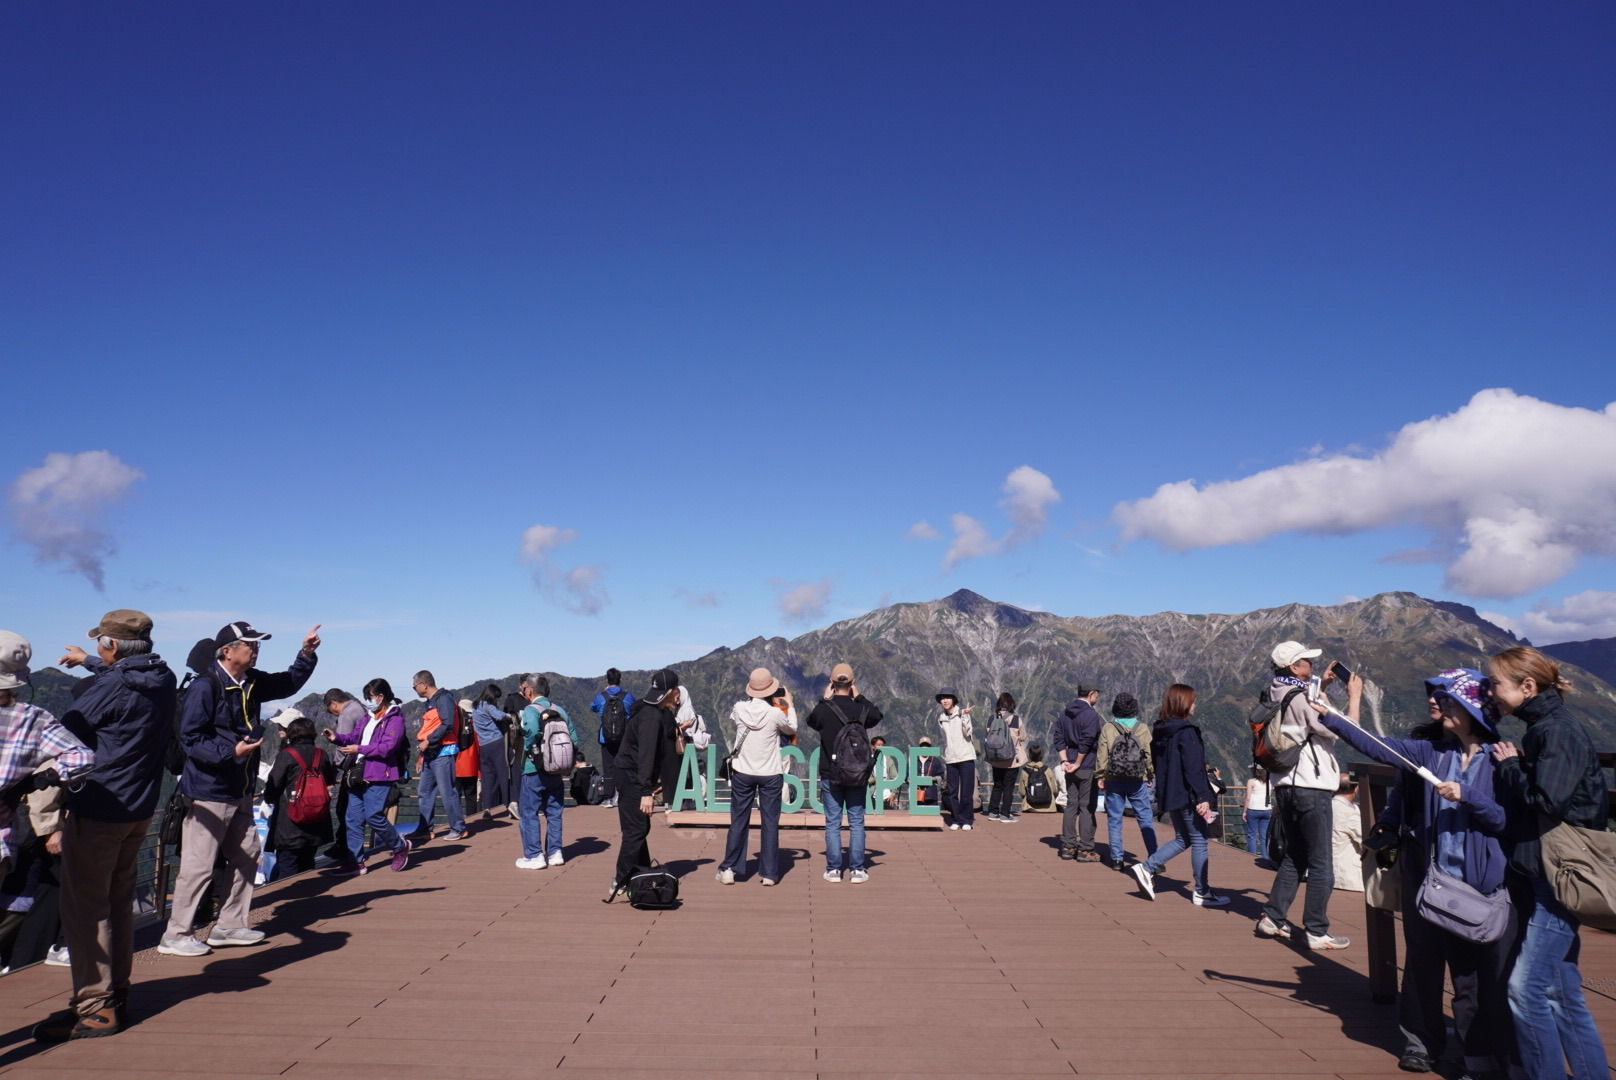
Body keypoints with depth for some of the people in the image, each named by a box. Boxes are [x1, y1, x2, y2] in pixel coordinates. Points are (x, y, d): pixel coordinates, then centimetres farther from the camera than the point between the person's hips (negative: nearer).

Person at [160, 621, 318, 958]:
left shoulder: (252, 682, 9)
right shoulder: (204, 687, -16)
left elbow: (289, 684, 25)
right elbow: (191, 739, -19)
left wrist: (306, 654, 11)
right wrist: (231, 751, -29)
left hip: (241, 790, 9)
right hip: (209, 791, -9)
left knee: (246, 856, 14)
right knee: (199, 865, -4)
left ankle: (229, 926, 26)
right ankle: (176, 935, 9)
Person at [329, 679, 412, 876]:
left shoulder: (395, 718, -9)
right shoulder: (369, 718, 18)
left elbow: (388, 747, -19)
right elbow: (355, 738, 19)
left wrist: (359, 749, -17)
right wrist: (337, 738, 1)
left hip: (379, 777, -9)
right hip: (360, 776, 9)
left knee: (374, 816, -10)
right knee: (353, 818, 5)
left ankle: (400, 846, 12)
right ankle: (355, 861, 12)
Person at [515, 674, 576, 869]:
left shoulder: (530, 709, -11)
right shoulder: (560, 710, 7)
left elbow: (533, 730, -33)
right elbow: (574, 739, 4)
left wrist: (528, 748, -16)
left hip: (533, 770, -6)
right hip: (557, 771, 6)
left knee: (528, 813, 3)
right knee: (554, 813, 15)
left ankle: (534, 856, 4)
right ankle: (555, 853, 18)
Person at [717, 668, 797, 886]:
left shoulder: (739, 709, -10)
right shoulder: (776, 713, -16)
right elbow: (791, 730, 4)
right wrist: (790, 705, 17)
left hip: (742, 773, 2)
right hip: (770, 775, -2)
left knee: (738, 821, 12)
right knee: (770, 823, 7)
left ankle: (729, 869, 13)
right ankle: (769, 873, 10)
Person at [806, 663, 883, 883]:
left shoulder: (823, 710, -10)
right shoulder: (861, 709, -8)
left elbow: (811, 720, 13)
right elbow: (877, 715, 15)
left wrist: (825, 700, 16)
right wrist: (859, 697, 16)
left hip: (830, 776, 0)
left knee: (832, 824, 7)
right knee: (856, 823, 8)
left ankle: (833, 869, 9)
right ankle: (856, 870, 8)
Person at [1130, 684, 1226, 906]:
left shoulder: (1159, 731, 10)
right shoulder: (1186, 732, -15)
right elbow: (1193, 768, -21)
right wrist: (1203, 797, -20)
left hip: (1168, 795, 8)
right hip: (1187, 796, -8)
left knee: (1182, 839, 17)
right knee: (1199, 841, 3)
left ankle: (1146, 868, 7)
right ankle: (1202, 893, 10)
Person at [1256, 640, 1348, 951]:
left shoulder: (1277, 695, 9)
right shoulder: (1302, 698, -16)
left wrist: (1322, 685, 17)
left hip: (1286, 785, 9)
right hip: (1311, 789, -9)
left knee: (1294, 858, 18)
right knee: (1322, 865, 0)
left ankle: (1272, 918, 18)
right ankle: (1317, 931, 5)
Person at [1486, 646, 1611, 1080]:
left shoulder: (1558, 731, -14)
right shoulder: (1542, 729, 14)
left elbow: (1546, 802, -23)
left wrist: (1509, 767, -10)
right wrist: (1511, 768, 2)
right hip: (1541, 879, 10)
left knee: (1525, 989, -9)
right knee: (1560, 992, 14)